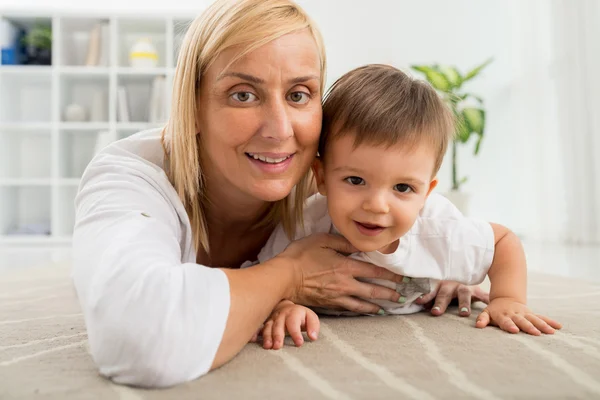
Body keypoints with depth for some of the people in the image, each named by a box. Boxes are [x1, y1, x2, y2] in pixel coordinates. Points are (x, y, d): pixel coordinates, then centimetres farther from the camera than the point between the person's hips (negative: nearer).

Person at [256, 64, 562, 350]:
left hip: (411, 326, 0)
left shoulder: (442, 235, -35)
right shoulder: (304, 228, -42)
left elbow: (504, 240, -14)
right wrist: (283, 306, -50)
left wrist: (508, 299, -25)